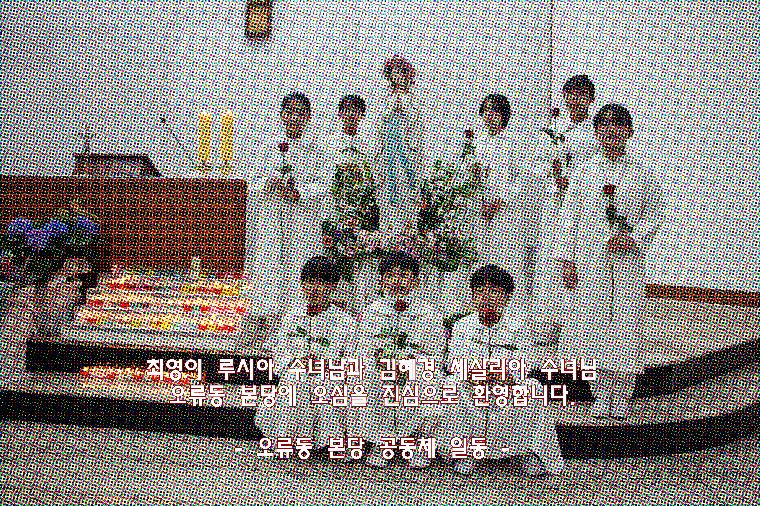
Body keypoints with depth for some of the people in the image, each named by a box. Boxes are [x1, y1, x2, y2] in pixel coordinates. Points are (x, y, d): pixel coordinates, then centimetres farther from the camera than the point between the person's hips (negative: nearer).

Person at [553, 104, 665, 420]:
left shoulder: (641, 174, 5)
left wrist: (634, 238, -7)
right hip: (589, 258, 1)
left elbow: (655, 214, 10)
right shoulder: (585, 171, 6)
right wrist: (566, 258, 0)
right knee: (591, 323, 0)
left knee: (625, 323, -2)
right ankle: (602, 396, 13)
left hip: (628, 257, -1)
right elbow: (569, 215, 6)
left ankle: (621, 398, 10)